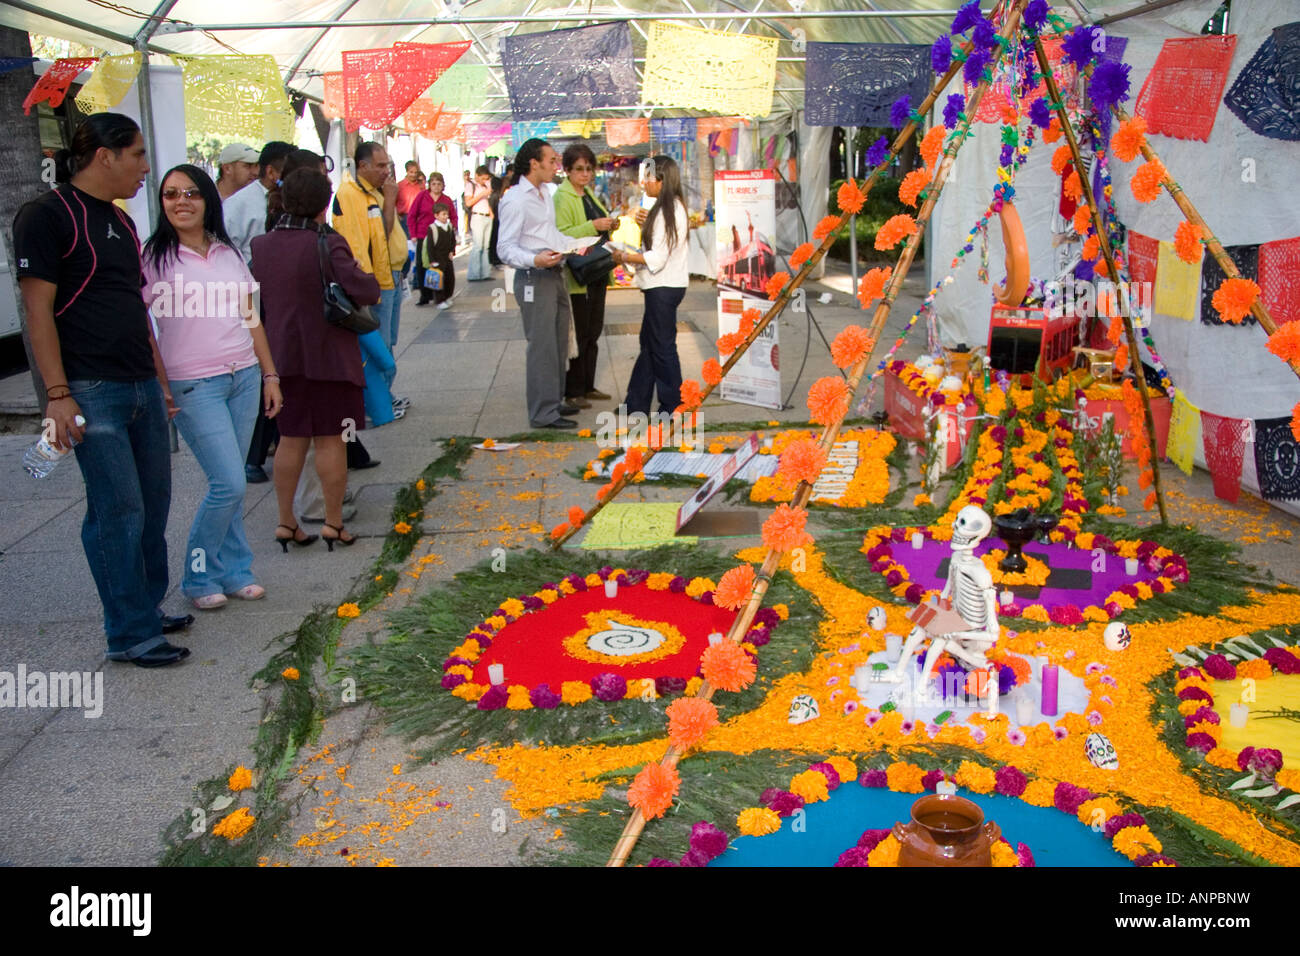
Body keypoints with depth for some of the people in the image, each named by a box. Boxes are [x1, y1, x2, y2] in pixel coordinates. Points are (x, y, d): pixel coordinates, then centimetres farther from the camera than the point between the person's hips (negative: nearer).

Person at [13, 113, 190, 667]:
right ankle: (129, 635, 4)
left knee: (153, 503, 11)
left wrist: (160, 379, 21)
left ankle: (147, 609, 25)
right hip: (92, 392, -8)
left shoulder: (119, 222, 18)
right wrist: (58, 394, -17)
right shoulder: (48, 216, -7)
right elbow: (39, 311, -12)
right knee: (118, 509, -6)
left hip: (141, 388, 8)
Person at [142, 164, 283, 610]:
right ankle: (198, 577, 10)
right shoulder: (154, 257, -3)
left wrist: (269, 375, 15)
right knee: (229, 483, -9)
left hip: (244, 378, 5)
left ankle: (233, 570, 20)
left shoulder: (230, 254, 11)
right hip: (194, 385, -4)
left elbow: (251, 318, 16)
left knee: (230, 482, 7)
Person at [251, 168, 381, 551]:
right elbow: (365, 291, -22)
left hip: (283, 356, 5)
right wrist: (367, 278, -1)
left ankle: (286, 522, 19)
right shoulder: (328, 244, -17)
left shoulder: (260, 246, 0)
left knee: (291, 439, 14)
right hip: (329, 356, -5)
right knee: (330, 440, 5)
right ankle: (333, 522, 12)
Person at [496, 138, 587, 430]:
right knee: (542, 346, -7)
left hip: (555, 275, 10)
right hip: (533, 278, -10)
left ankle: (554, 401, 29)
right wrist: (534, 260, -34)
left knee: (559, 343, 16)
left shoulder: (544, 194, 16)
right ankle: (543, 413, -1)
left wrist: (575, 245, 11)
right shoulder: (515, 200, -14)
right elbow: (505, 248, -19)